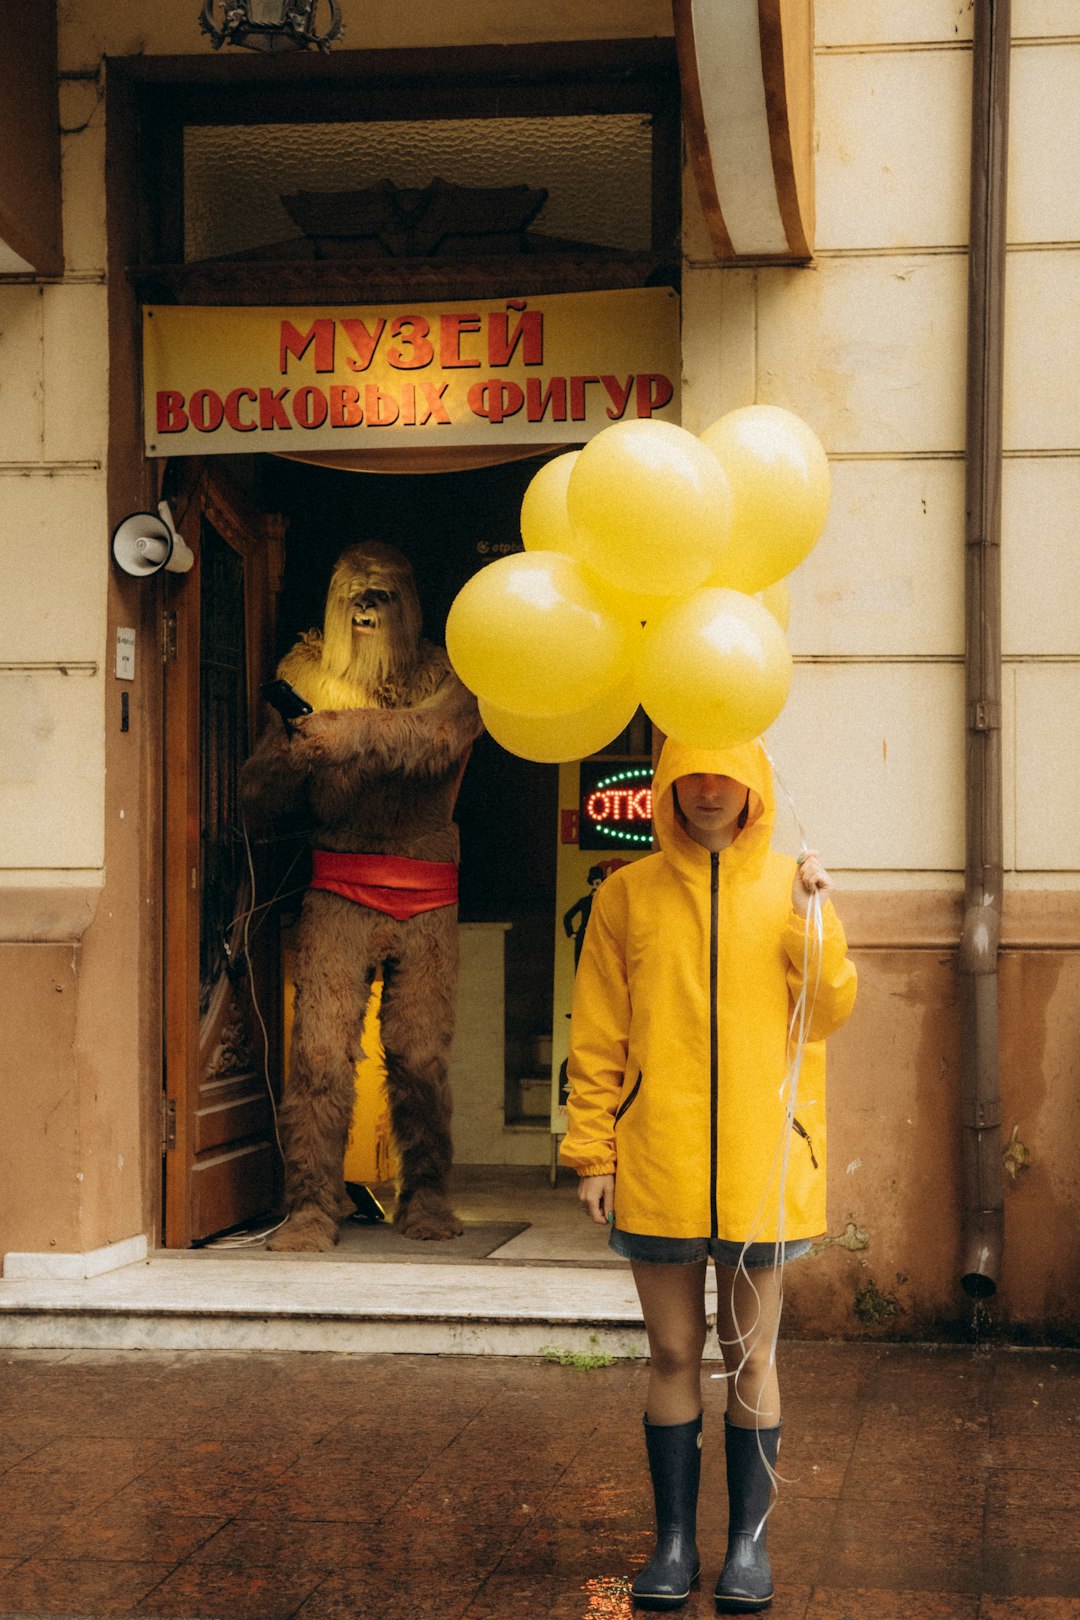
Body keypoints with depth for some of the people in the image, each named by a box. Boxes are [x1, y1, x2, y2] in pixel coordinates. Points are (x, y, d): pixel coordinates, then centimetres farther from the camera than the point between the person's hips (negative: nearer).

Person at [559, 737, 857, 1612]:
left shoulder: (789, 886, 6)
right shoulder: (629, 895, 4)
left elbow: (827, 1013, -1)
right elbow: (598, 1037, 3)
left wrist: (812, 917, -14)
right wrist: (593, 1153, -2)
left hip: (761, 1164, 0)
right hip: (657, 1166, 0)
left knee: (750, 1356, 7)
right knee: (674, 1354, 6)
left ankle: (749, 1540, 16)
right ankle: (675, 1540, 16)